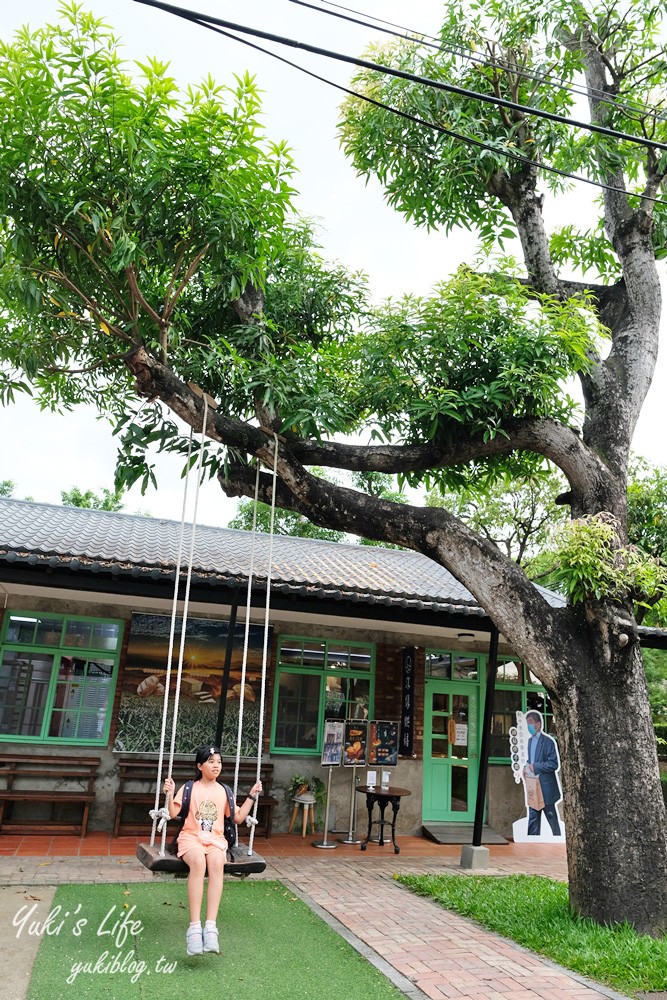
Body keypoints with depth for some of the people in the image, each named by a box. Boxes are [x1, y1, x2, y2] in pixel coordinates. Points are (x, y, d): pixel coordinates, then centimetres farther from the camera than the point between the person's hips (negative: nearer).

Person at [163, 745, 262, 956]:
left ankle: (210, 926, -40)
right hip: (191, 836, -2)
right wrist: (170, 794, -14)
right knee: (198, 861, -38)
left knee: (217, 863, -35)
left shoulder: (223, 792, 17)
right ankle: (195, 927, -40)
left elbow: (238, 818, 17)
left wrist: (252, 796, 12)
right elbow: (173, 814, 1)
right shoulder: (189, 788, 10)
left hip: (215, 839, 2)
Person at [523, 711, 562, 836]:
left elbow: (554, 764, -17)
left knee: (552, 818, 7)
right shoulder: (530, 740, 12)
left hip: (546, 787, -7)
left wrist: (535, 767, -20)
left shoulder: (548, 741, -12)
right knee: (533, 818, 8)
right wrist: (527, 768, 1)